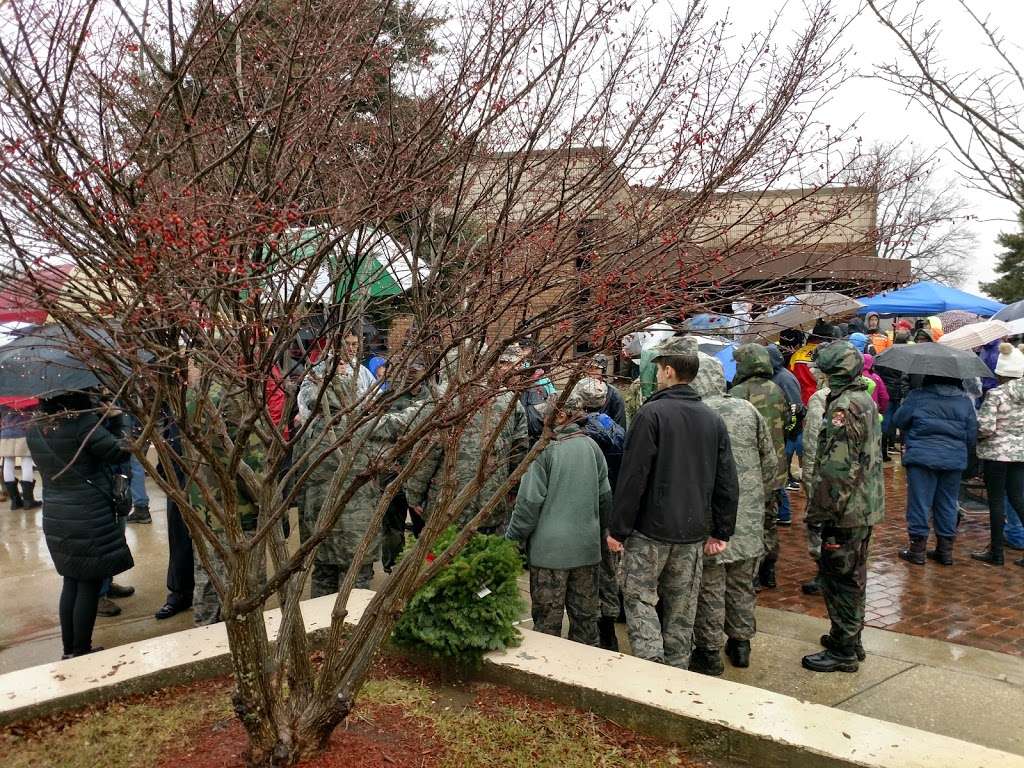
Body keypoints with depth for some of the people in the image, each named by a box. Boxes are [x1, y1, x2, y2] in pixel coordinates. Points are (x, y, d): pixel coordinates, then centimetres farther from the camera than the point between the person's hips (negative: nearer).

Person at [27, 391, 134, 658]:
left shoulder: (35, 429, 3)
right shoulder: (82, 422, -19)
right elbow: (117, 452, -15)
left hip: (55, 517, 7)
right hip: (88, 517, -7)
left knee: (71, 581, 18)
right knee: (89, 585, 4)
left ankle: (69, 650, 26)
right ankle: (81, 653, 11)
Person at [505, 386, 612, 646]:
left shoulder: (545, 448, -15)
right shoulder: (591, 446, 1)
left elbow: (530, 500, -13)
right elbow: (605, 496, 10)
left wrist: (513, 537, -2)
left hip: (550, 548, -5)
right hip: (587, 547, 5)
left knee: (547, 618, 7)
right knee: (585, 615, 16)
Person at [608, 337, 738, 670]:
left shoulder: (652, 413, -13)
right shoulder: (713, 419, 6)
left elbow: (633, 477, -15)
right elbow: (727, 482, 8)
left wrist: (618, 529, -9)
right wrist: (721, 532, 14)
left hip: (650, 529, -5)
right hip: (693, 533, 5)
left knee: (638, 597, 8)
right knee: (681, 609, 15)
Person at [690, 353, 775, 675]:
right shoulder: (748, 410, 0)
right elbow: (770, 462, 8)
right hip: (748, 518, 5)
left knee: (710, 587, 7)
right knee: (742, 582, 19)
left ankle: (709, 652, 16)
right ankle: (741, 643, 32)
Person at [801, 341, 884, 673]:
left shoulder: (844, 406, -20)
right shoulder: (866, 400, 12)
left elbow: (836, 468, -24)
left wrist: (821, 511, -19)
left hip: (847, 511, -10)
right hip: (867, 506, 10)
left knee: (840, 580, 0)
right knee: (853, 577, 20)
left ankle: (843, 652, 10)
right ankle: (850, 639, 34)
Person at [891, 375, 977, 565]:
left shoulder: (917, 397, -6)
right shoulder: (965, 402, 6)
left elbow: (898, 421, -2)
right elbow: (972, 434, 9)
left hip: (921, 457, -3)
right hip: (955, 460, 4)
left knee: (919, 502, 3)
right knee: (947, 505, 12)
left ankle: (917, 549, 7)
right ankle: (945, 551, 19)